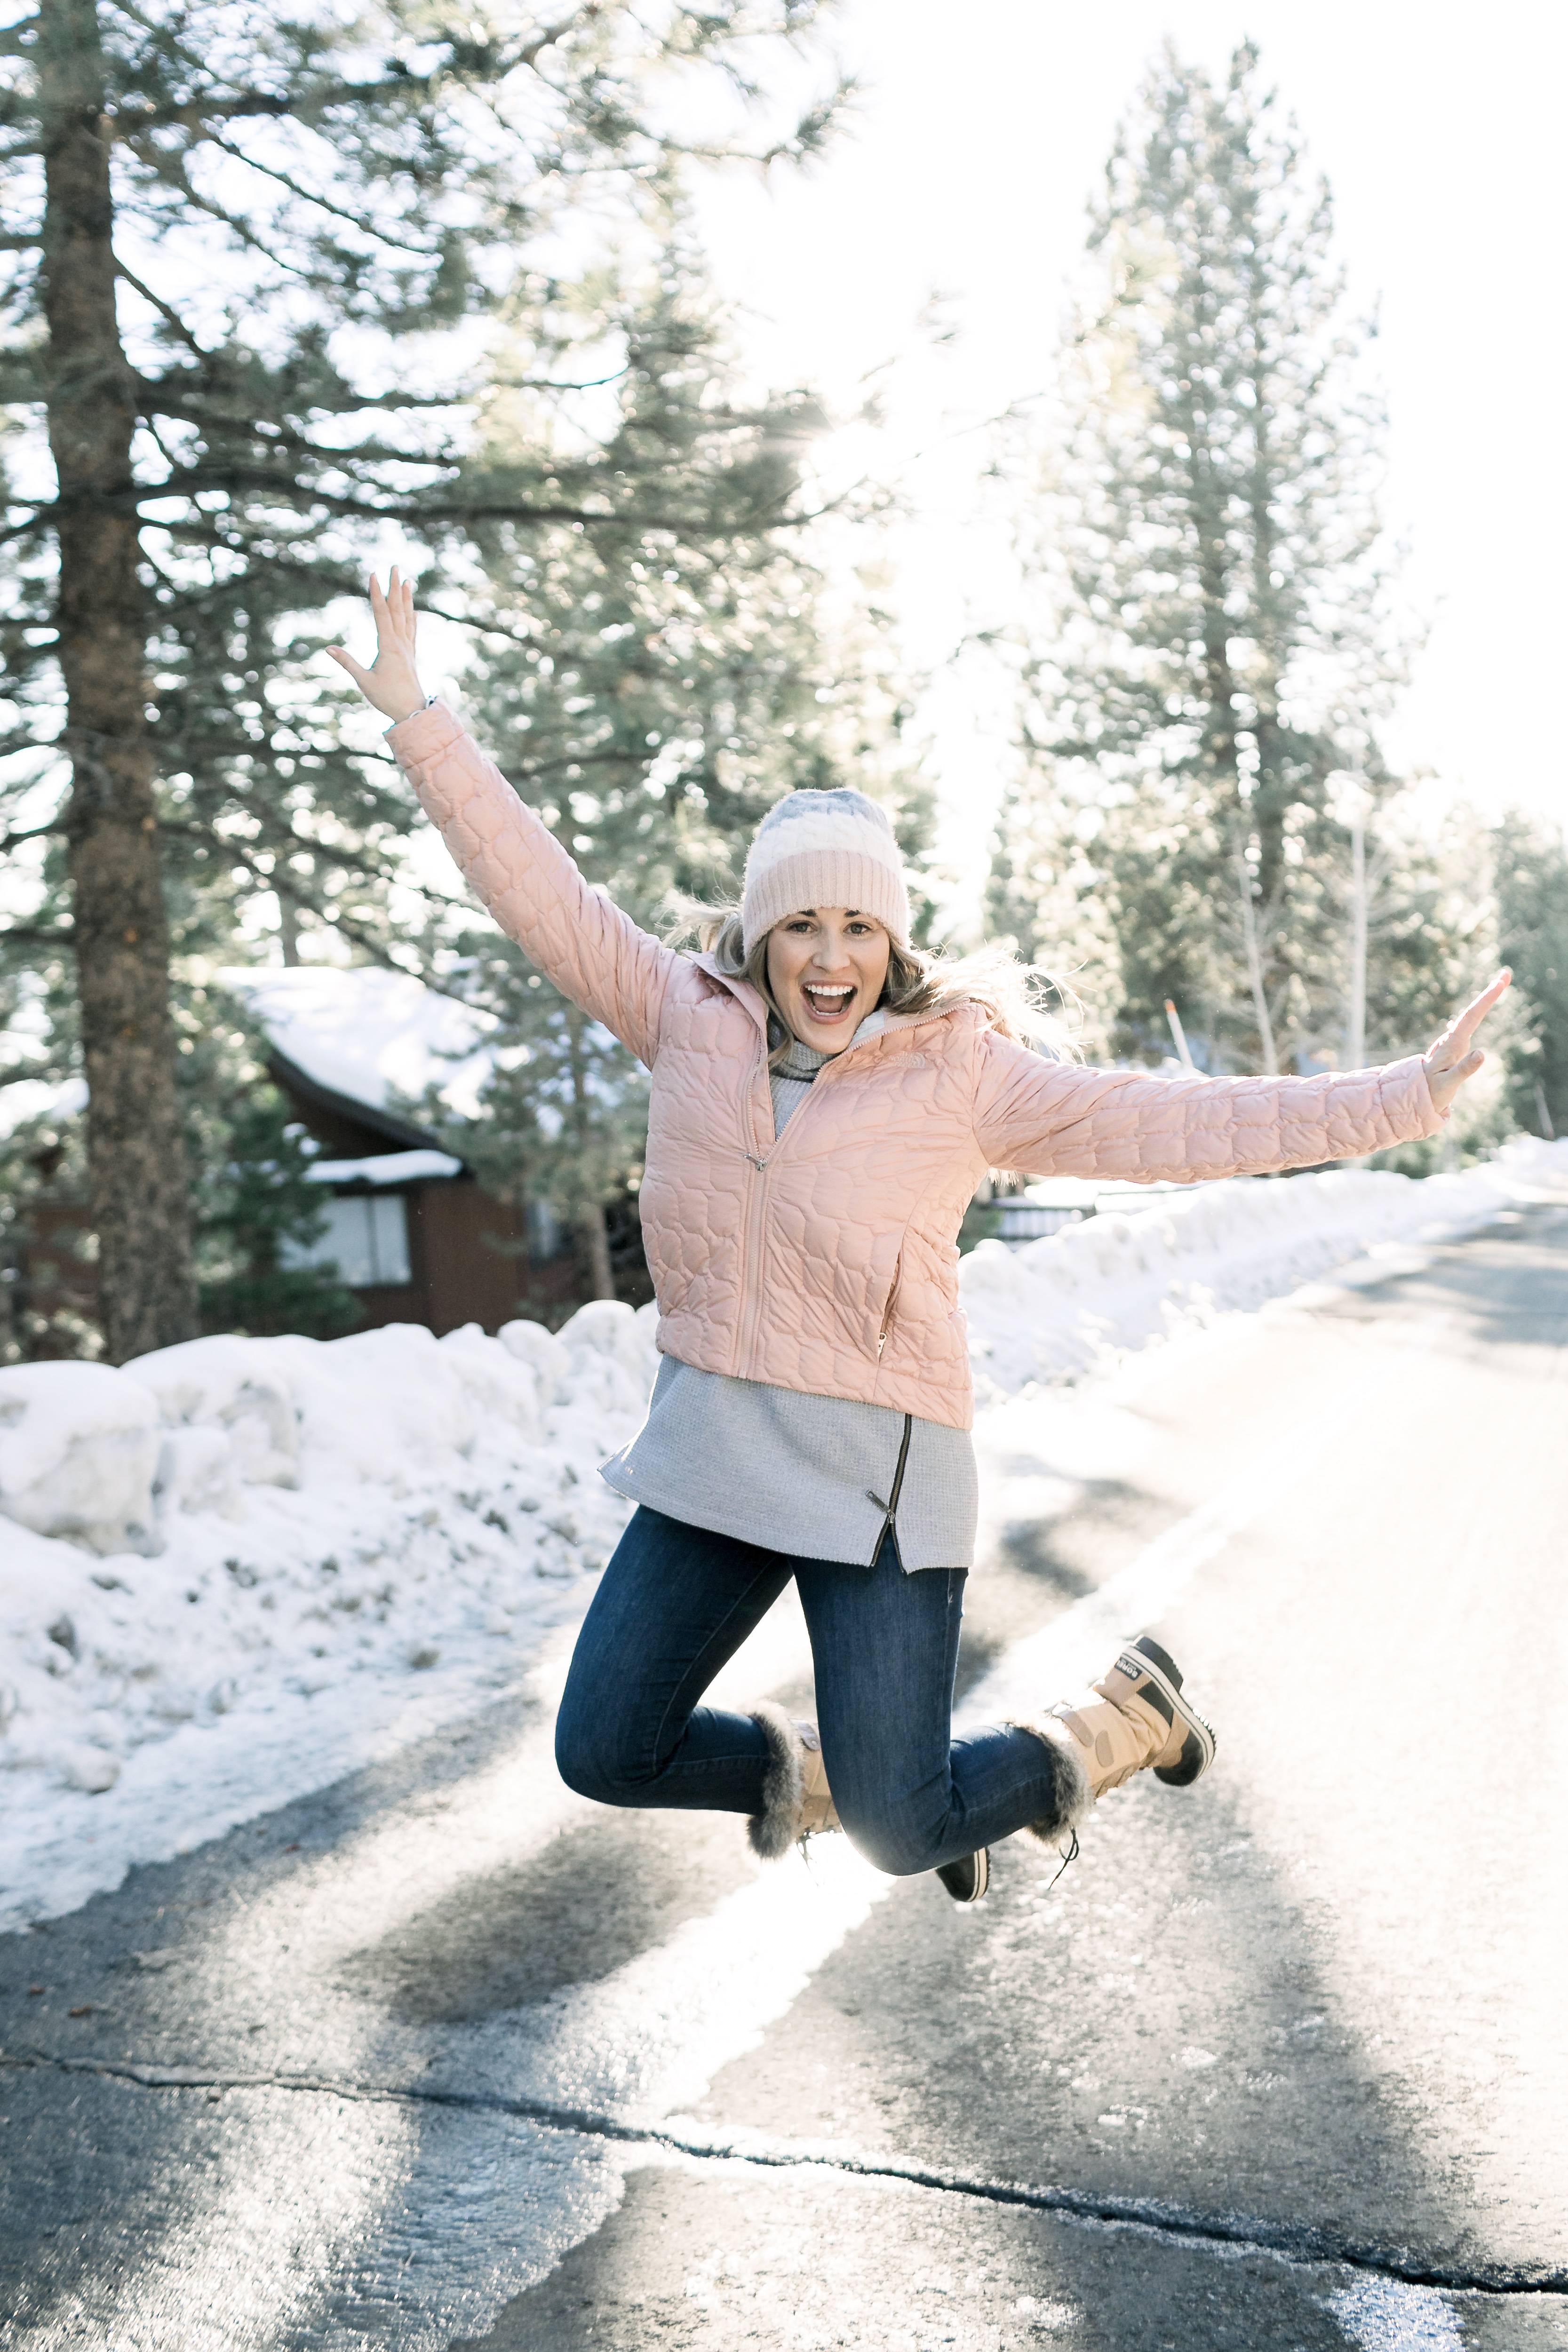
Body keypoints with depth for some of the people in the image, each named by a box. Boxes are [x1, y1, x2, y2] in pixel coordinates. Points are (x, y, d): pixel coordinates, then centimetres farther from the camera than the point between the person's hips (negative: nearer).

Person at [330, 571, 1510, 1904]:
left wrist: (1405, 1099, -12)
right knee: (607, 1755, 7)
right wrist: (419, 720, 3)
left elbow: (1174, 1124, -8)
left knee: (902, 1833, -1)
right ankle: (789, 1768, 38)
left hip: (876, 1471, -4)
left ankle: (1123, 1718, 28)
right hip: (710, 1449, 4)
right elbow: (541, 891, 4)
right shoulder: (693, 1022, 2)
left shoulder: (960, 1070, -6)